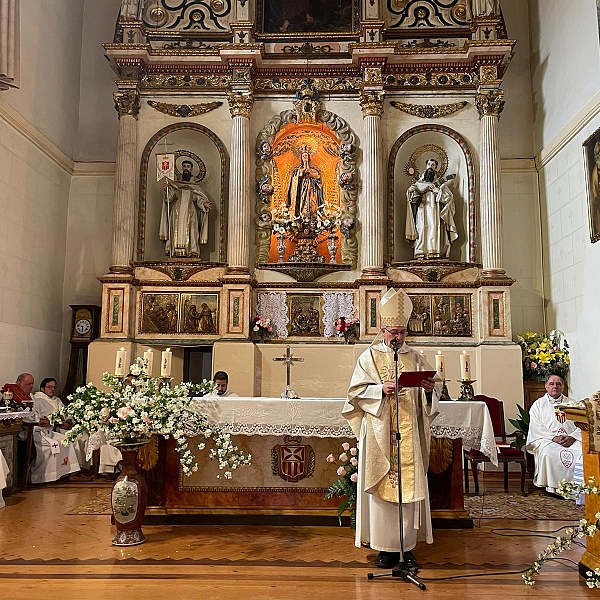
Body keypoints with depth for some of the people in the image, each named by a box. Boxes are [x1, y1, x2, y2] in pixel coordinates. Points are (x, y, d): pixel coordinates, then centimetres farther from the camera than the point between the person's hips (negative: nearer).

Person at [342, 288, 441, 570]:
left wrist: (430, 389, -12)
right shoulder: (369, 356, 4)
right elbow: (356, 390, -3)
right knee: (382, 488, -1)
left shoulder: (414, 358, 12)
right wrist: (381, 389, -18)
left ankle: (407, 546, 13)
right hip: (379, 435, -2)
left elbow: (434, 386, 11)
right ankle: (386, 547, 9)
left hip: (409, 436, 3)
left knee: (409, 486, 3)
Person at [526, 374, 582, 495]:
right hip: (546, 440, -2)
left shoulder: (571, 404, 21)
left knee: (583, 452, -30)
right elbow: (536, 429, 3)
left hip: (572, 441, 2)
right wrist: (554, 438, -13)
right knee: (549, 453, -35)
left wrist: (572, 437, -10)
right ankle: (552, 487, -26)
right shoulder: (538, 405, 15)